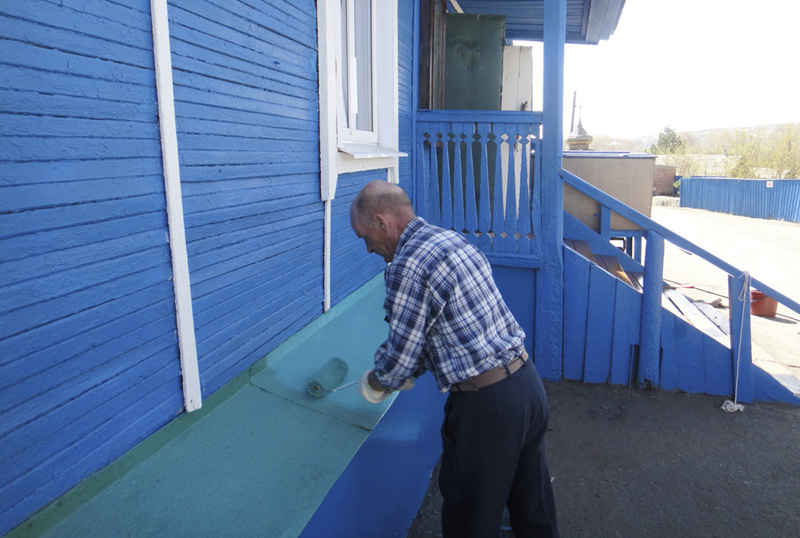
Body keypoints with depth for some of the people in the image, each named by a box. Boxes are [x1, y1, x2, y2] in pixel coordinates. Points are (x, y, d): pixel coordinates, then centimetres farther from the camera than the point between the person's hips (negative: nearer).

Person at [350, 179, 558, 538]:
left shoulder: (407, 266, -19)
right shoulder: (452, 239, 10)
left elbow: (400, 355, -12)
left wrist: (374, 382, 9)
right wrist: (409, 374, 21)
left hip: (486, 402, -9)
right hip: (528, 379, 9)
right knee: (532, 502, 25)